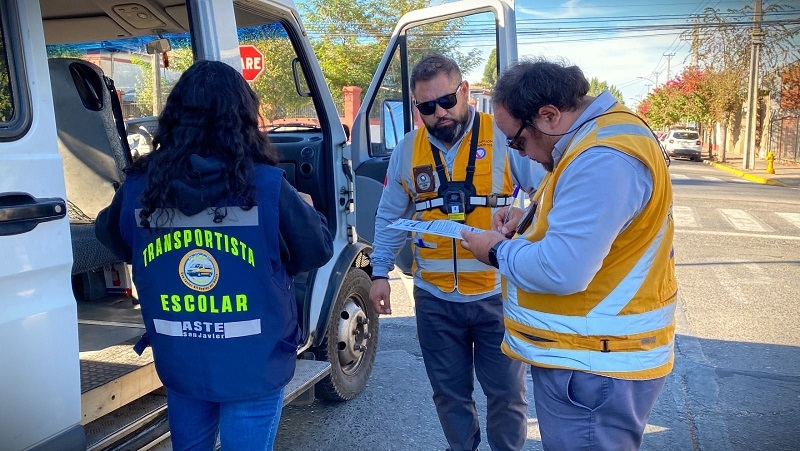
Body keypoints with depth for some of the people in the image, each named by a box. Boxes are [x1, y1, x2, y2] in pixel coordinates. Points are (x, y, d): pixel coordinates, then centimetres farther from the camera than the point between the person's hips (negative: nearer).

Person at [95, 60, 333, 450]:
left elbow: (113, 240, 13)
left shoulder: (138, 189, -8)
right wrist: (303, 209, 15)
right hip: (253, 367, -3)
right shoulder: (267, 187, -19)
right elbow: (317, 251, -5)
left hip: (179, 364, 4)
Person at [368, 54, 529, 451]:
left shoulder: (505, 137, -7)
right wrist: (380, 273, 6)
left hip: (498, 294, -2)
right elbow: (389, 218, 11)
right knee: (449, 392, 17)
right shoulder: (407, 149, 4)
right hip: (435, 298, 3)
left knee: (506, 392, 13)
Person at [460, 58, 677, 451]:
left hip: (595, 367, -11)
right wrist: (532, 215, 6)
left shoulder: (603, 160, -27)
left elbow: (562, 269, -30)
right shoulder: (595, 133, 8)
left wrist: (497, 252, -12)